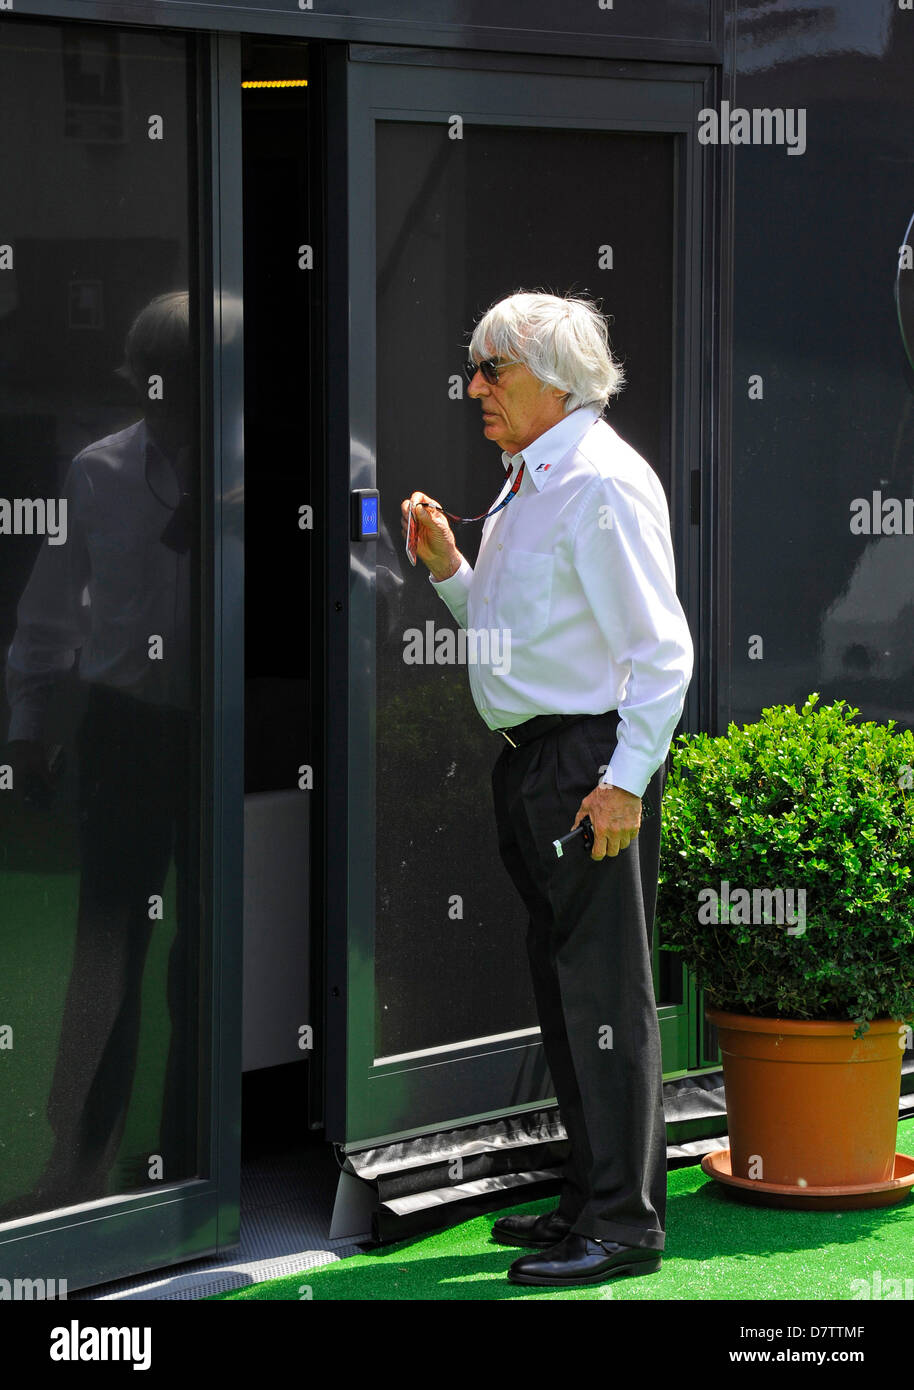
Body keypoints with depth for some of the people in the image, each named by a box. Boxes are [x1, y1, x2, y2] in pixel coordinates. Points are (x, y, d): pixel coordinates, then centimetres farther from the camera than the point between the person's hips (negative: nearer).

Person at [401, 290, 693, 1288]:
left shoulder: (604, 484, -13)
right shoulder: (525, 483, 17)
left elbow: (661, 649, -17)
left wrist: (625, 779, -21)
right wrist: (447, 566, 9)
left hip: (594, 759, -10)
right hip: (530, 758, 10)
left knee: (605, 990, -6)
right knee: (561, 983, 14)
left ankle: (623, 1224, -2)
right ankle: (590, 1197, 24)